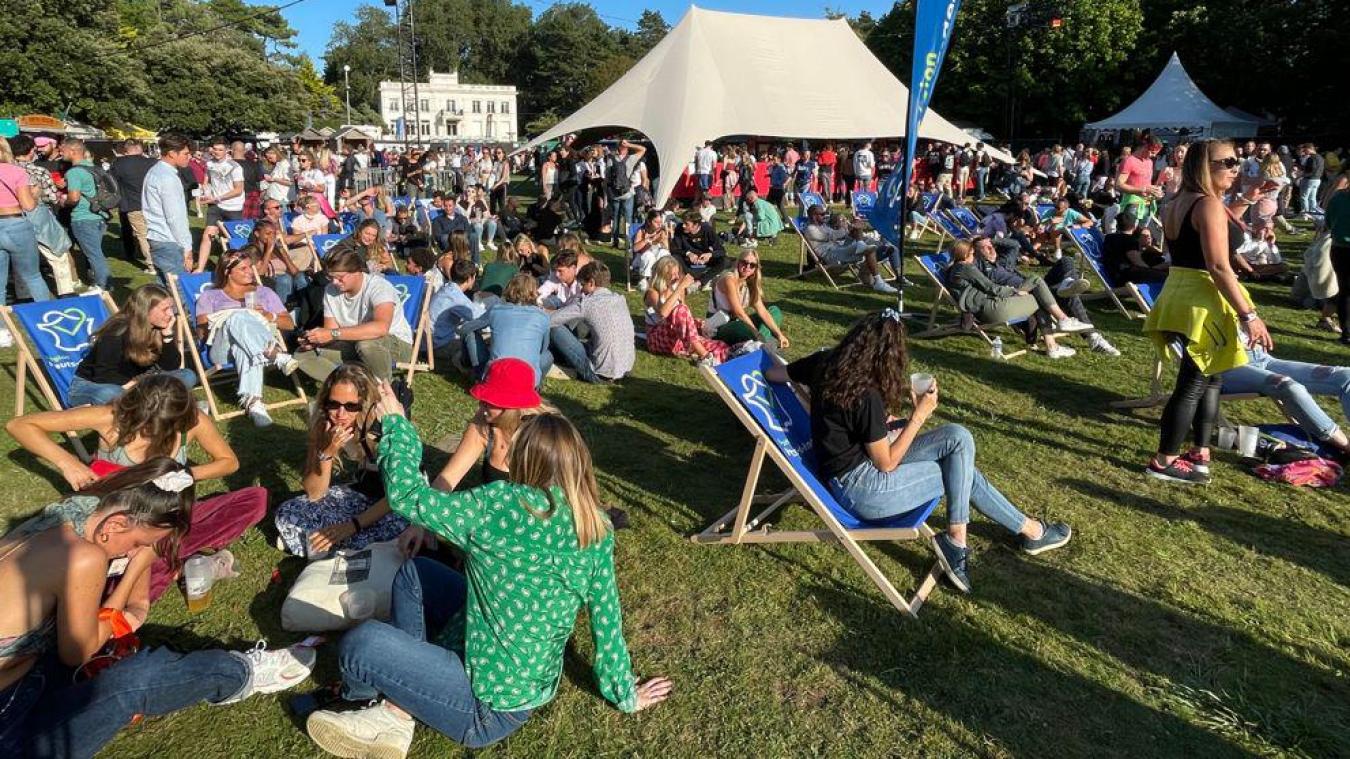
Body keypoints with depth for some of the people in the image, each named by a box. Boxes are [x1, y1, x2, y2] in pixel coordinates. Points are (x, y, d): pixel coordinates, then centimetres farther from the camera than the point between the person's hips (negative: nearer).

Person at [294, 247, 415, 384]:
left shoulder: (378, 286, -25)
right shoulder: (330, 290, -5)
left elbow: (381, 327, -43)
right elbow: (330, 330, -2)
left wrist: (333, 334, -41)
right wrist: (314, 339, -26)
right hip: (355, 344, 6)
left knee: (366, 342, -39)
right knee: (303, 355, -6)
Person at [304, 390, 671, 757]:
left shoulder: (508, 504, -25)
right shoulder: (598, 530, -8)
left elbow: (407, 496, -14)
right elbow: (607, 616, 1)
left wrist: (395, 423, 2)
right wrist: (624, 694, 15)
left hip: (493, 709, -7)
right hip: (534, 684, 7)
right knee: (415, 573, 12)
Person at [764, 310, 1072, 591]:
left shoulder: (825, 363, -4)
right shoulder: (866, 397, -26)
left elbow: (773, 373, 13)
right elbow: (887, 464, -14)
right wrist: (919, 415, -9)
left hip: (855, 459, 8)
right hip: (860, 489, -8)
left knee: (958, 437, 4)